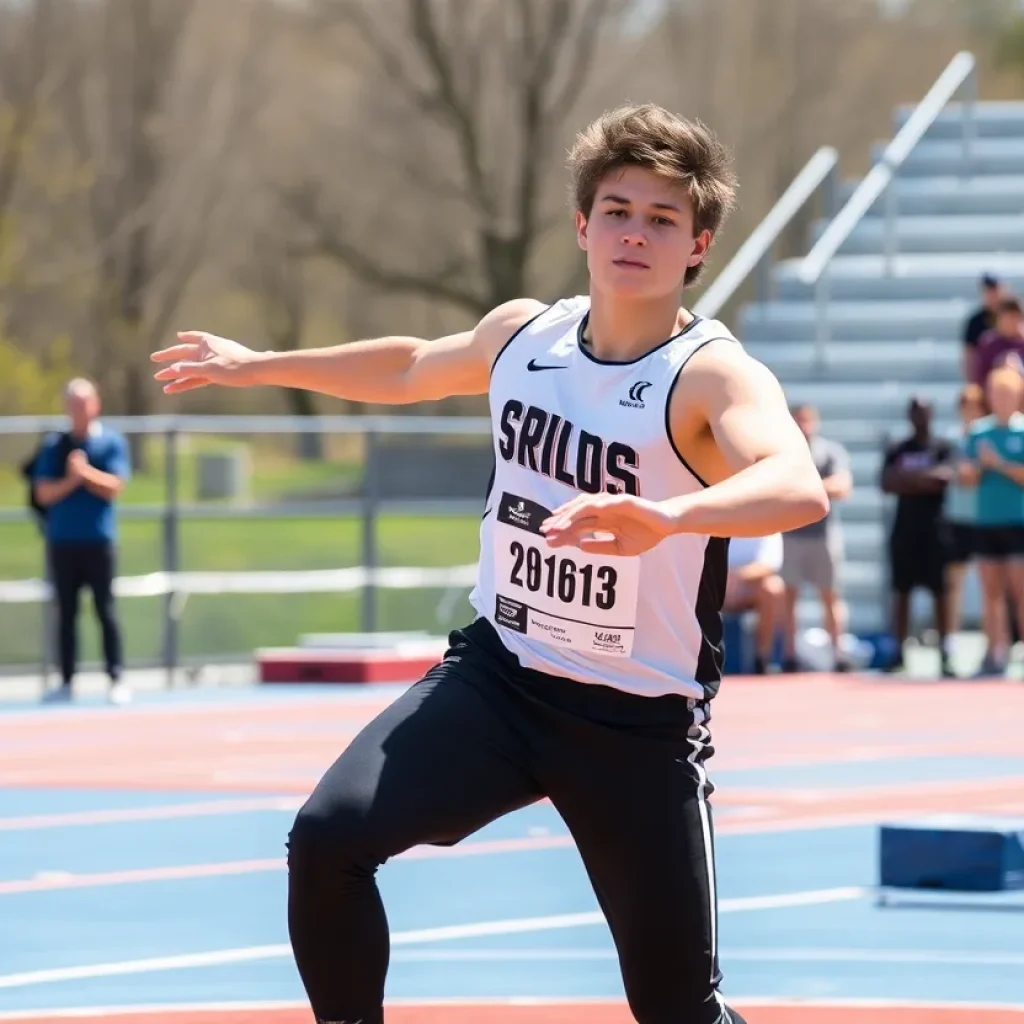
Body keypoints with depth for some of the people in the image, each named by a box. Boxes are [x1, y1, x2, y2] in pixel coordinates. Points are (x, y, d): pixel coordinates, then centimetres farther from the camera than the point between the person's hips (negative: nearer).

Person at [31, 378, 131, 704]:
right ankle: (66, 681, 8)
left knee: (105, 610, -4)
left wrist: (85, 472, -19)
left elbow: (114, 486, -7)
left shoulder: (112, 442, 2)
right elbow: (44, 493, 0)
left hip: (99, 540, -2)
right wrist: (71, 480, -15)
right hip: (62, 540, 3)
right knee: (66, 613, 5)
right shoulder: (54, 447, 7)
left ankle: (116, 680, -2)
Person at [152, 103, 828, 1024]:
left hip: (638, 724, -4)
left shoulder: (713, 375, -19)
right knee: (328, 836, -17)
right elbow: (411, 369, 25)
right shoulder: (522, 333, 1)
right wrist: (259, 366, 34)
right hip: (495, 673, 4)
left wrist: (668, 517, -61)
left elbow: (800, 488, -42)